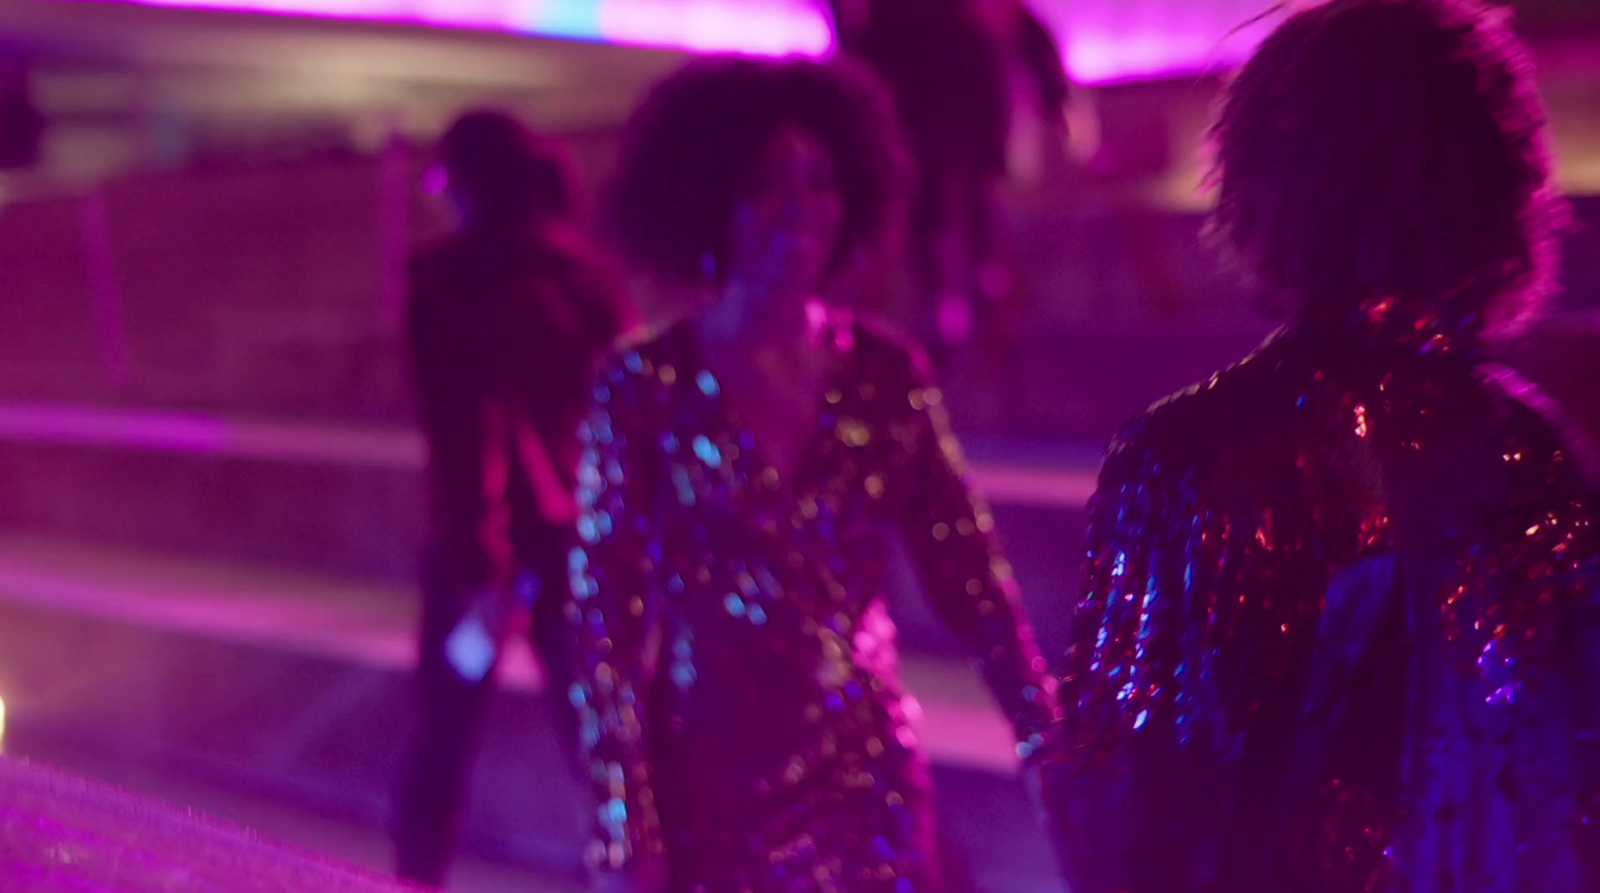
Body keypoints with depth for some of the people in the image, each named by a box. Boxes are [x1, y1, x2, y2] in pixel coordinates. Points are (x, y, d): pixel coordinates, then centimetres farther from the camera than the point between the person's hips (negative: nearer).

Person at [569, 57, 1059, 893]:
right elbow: (607, 622, -8)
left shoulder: (885, 376, -1)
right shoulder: (646, 388, -9)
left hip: (868, 783, 2)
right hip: (706, 794, -2)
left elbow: (972, 579, 0)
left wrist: (1050, 743, -9)